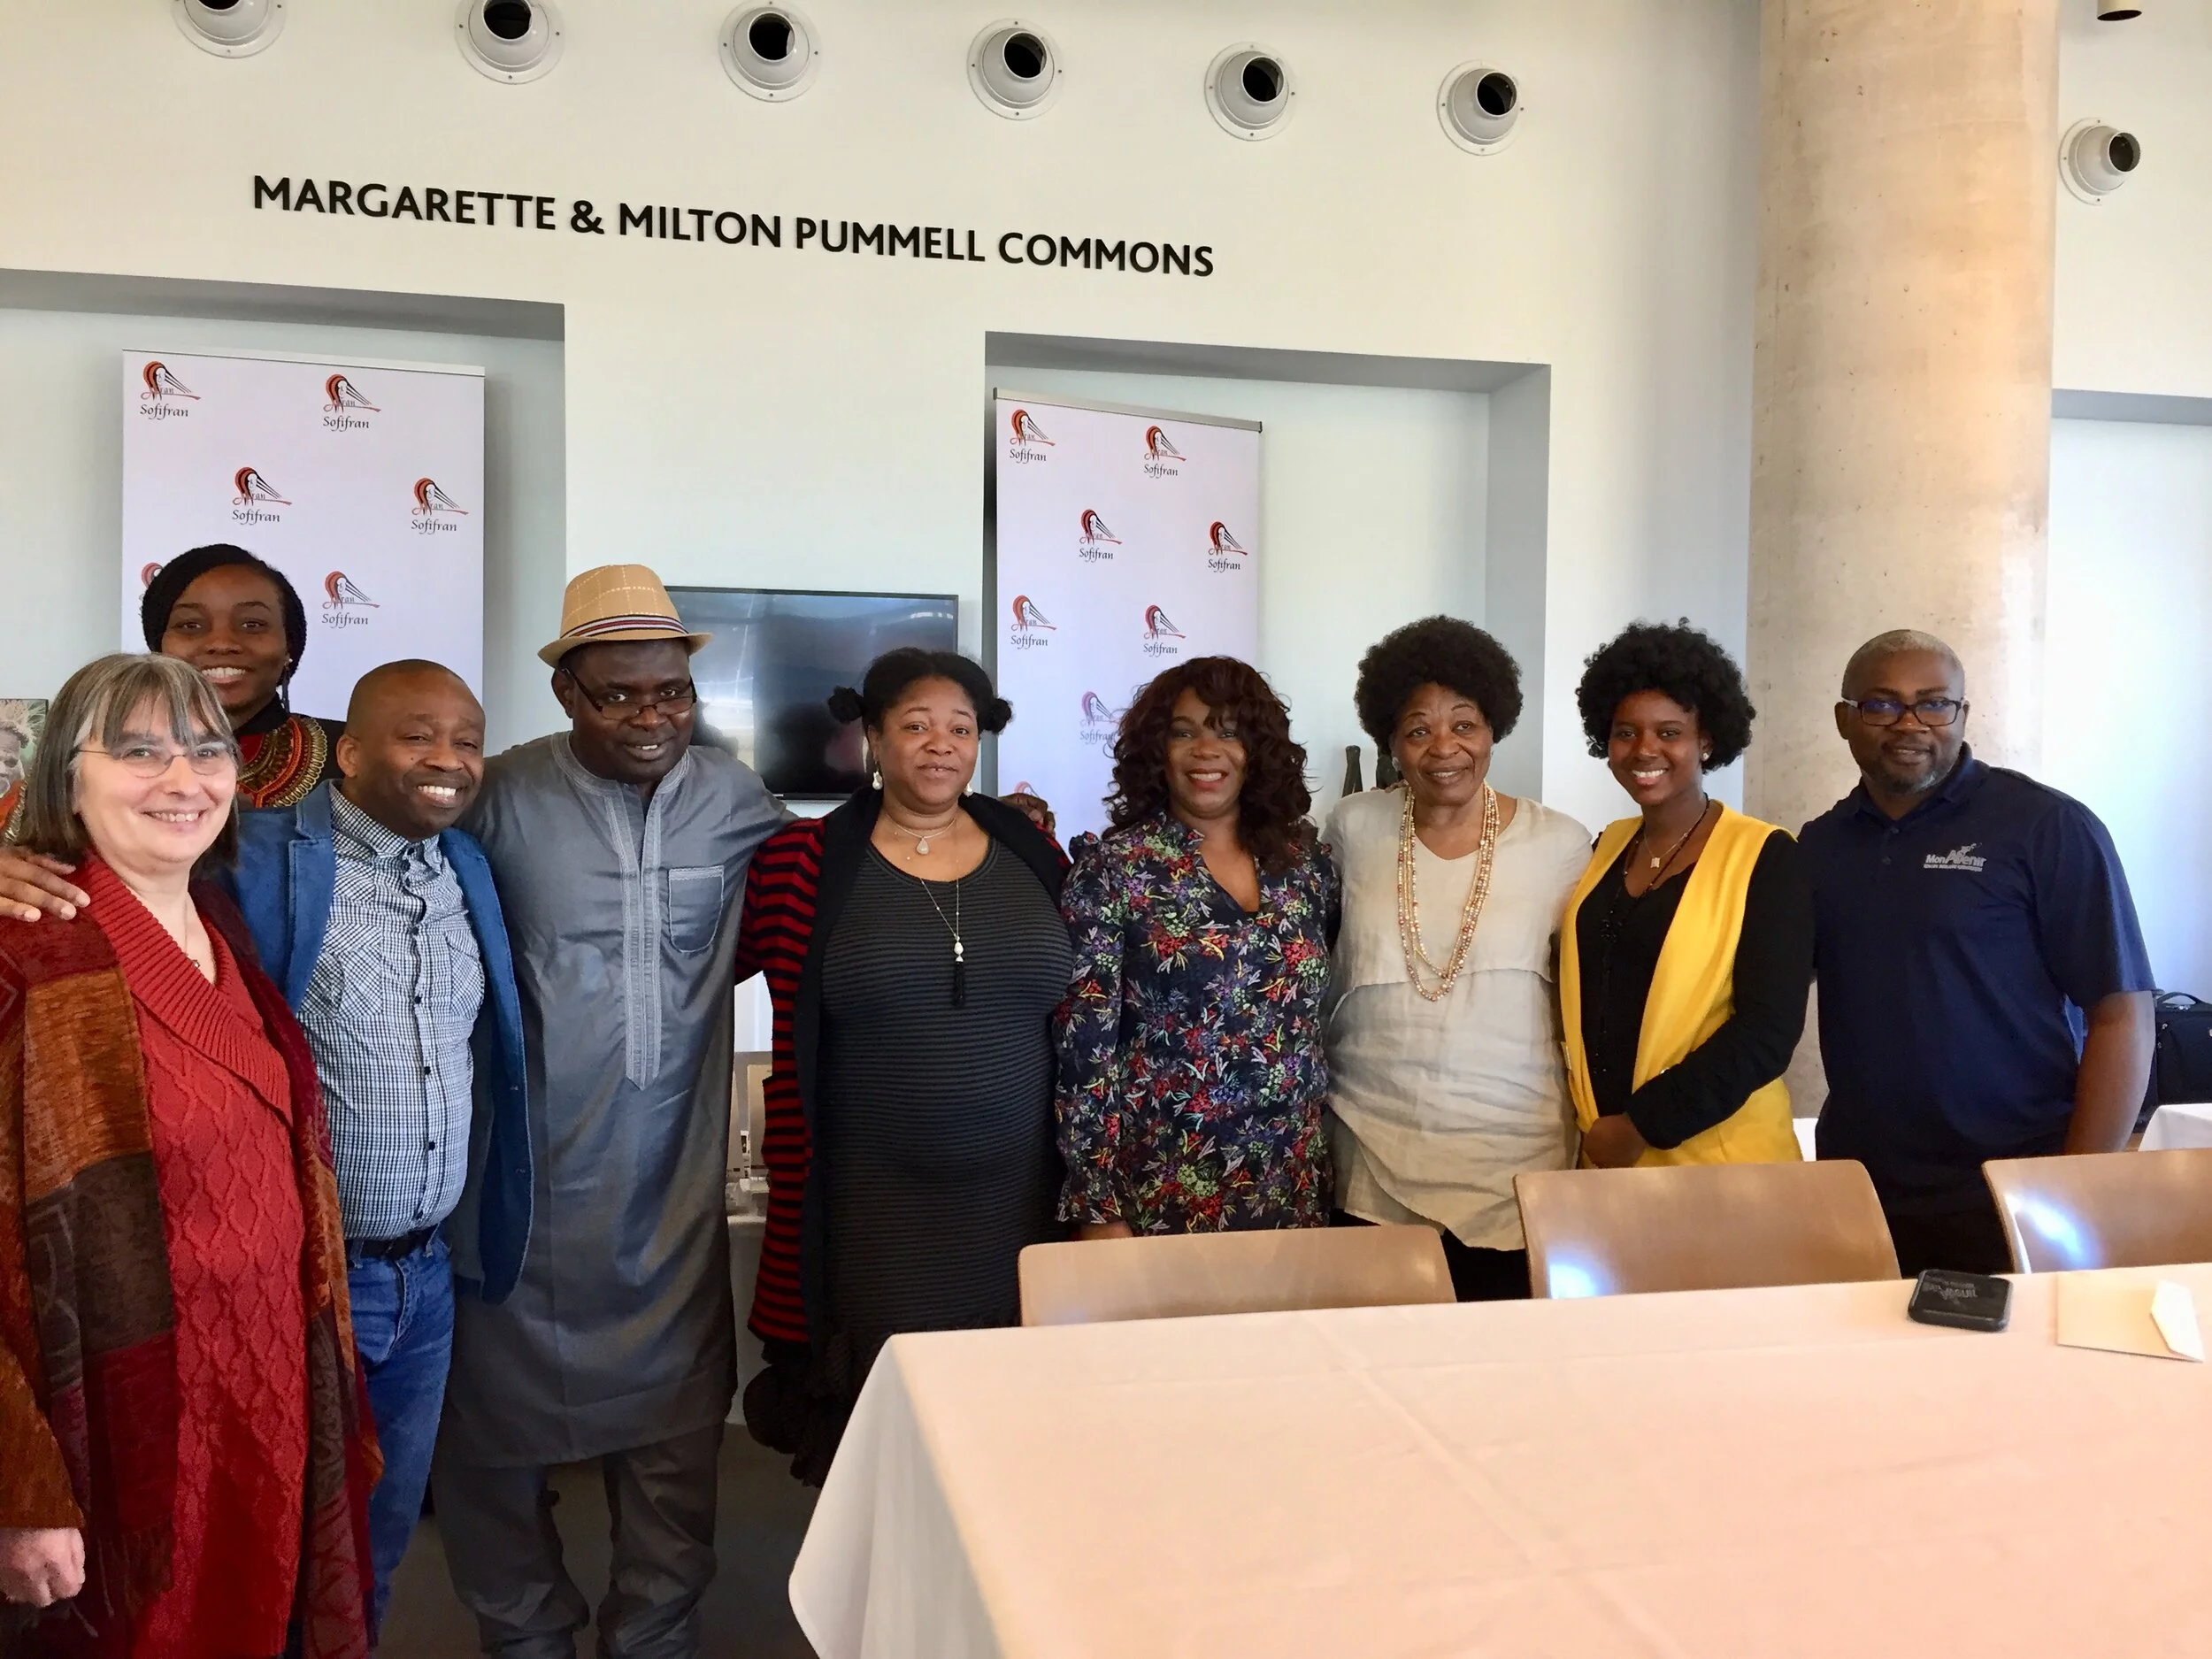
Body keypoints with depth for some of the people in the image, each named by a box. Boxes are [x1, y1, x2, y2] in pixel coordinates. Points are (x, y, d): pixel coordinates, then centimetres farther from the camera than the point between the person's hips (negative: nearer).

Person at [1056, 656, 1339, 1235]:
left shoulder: (1306, 858, 4)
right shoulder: (1114, 867, -8)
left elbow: (1330, 1019, 13)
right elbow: (1084, 1043, -10)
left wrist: (1335, 1160, 11)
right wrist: (1097, 1207, -12)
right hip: (1165, 1193, -4)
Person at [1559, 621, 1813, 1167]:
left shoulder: (1764, 856, -9)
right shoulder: (1606, 849, 6)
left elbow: (1767, 1029, -16)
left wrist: (1642, 1126, -16)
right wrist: (1592, 1121, 0)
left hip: (1723, 1165, -5)